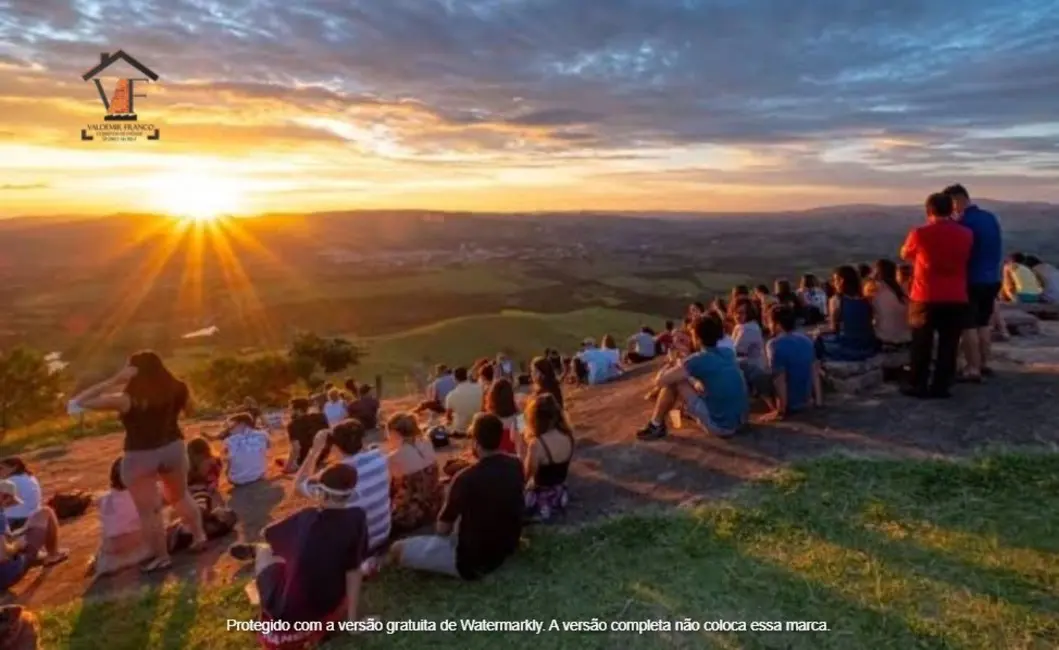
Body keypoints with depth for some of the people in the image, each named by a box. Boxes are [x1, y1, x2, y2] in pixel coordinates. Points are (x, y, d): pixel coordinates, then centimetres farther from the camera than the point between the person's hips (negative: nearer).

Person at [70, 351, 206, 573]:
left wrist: (115, 380, -16)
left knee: (149, 511, 9)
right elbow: (187, 405, 15)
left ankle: (161, 558, 18)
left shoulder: (126, 400, -18)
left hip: (140, 457, -4)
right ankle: (199, 537, 31)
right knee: (181, 496, 26)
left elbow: (80, 402, -14)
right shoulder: (176, 390, -6)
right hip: (173, 448, 5)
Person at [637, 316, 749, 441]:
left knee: (672, 382, -5)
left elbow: (660, 381, -13)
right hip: (741, 421, 7)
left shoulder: (699, 360, -14)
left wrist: (668, 366, 7)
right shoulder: (728, 353, 6)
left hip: (719, 426, -7)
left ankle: (656, 426, 8)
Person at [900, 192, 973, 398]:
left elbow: (905, 255, 9)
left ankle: (918, 386, 11)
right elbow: (966, 259, 19)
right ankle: (940, 386, 11)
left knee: (922, 345, 7)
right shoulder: (966, 234, 2)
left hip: (926, 299, -2)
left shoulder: (920, 234, -9)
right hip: (957, 299, 3)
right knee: (948, 345, 8)